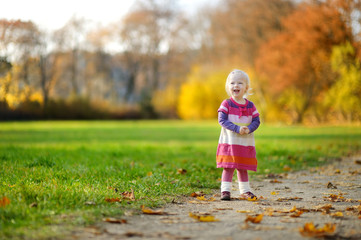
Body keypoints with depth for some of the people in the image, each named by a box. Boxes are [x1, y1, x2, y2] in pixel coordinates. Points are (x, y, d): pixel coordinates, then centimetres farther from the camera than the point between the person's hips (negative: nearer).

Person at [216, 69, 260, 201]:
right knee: (228, 167, -5)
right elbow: (222, 120, -12)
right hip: (229, 141, -3)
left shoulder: (250, 106, 4)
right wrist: (237, 129, -21)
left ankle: (245, 191, 22)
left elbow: (256, 121, 3)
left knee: (243, 168, 13)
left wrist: (248, 129, -17)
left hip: (246, 143, 3)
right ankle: (225, 190, 1)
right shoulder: (226, 104, -6)